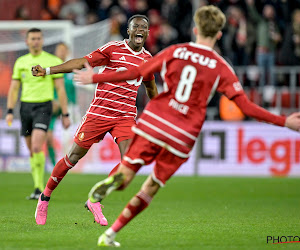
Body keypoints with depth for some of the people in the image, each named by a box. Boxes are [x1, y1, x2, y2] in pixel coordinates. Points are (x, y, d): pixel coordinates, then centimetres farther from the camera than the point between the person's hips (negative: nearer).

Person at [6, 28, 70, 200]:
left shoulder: (53, 61, 0)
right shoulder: (21, 62, 12)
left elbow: (60, 89, 1)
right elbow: (14, 89, 16)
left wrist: (65, 114, -2)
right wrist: (10, 111, 5)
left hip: (43, 106, -5)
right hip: (26, 106, 5)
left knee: (37, 147, -20)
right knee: (31, 151, 6)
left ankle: (39, 190, -16)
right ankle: (39, 187, 15)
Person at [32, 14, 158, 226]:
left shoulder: (147, 58, 10)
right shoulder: (113, 48, -4)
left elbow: (150, 87, 28)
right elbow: (83, 62, -7)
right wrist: (48, 71, -14)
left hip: (126, 116, 3)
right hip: (100, 111, -3)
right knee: (74, 156, 1)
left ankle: (95, 201, -1)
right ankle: (46, 197, 20)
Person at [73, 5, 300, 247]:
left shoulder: (175, 52, 6)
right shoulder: (221, 68, 2)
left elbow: (133, 73, 8)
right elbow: (247, 106, -3)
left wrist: (95, 78, 19)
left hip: (153, 123, 0)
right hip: (182, 137, 0)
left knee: (125, 176, 3)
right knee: (150, 189, 13)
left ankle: (113, 180, -35)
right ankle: (110, 234, 7)